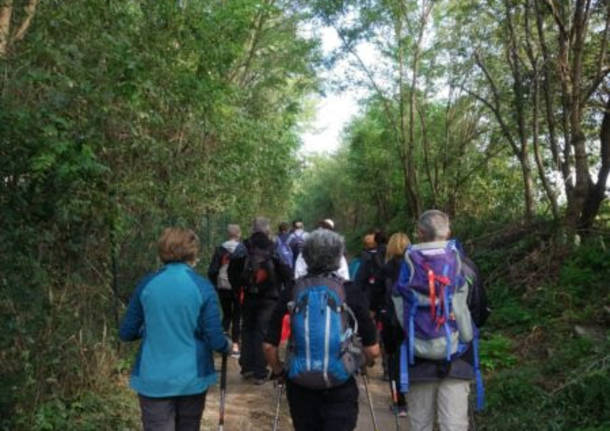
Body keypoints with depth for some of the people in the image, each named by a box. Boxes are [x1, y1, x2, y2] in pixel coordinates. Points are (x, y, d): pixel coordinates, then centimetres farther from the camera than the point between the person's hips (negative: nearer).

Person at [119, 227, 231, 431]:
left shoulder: (147, 284, -4)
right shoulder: (203, 287, -10)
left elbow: (126, 333, 3)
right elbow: (215, 340, -10)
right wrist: (228, 346, 12)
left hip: (153, 380, 0)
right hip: (192, 379, 0)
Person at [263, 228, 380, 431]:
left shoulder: (291, 292, -4)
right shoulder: (350, 292, -8)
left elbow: (269, 346, -3)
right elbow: (372, 349, -5)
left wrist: (279, 371, 15)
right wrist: (361, 364, 16)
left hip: (300, 387, 2)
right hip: (340, 388, -2)